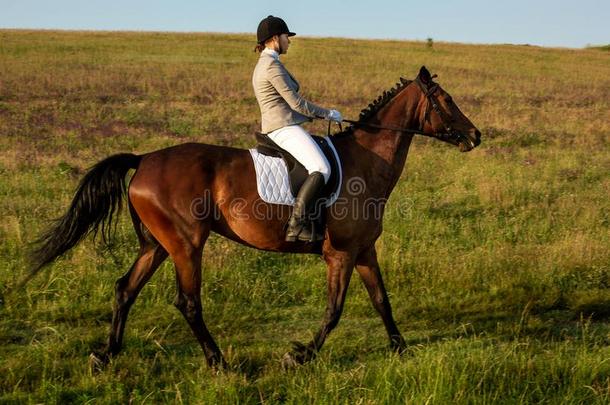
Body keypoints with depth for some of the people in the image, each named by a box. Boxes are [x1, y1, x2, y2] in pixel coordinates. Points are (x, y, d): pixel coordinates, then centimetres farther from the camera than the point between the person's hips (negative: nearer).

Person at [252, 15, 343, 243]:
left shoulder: (263, 65, 21)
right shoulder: (272, 65, -12)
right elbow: (295, 102, -14)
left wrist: (318, 116, 18)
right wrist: (326, 113, -2)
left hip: (277, 129, 11)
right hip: (284, 128, -11)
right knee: (322, 169, -26)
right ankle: (296, 224, -32)